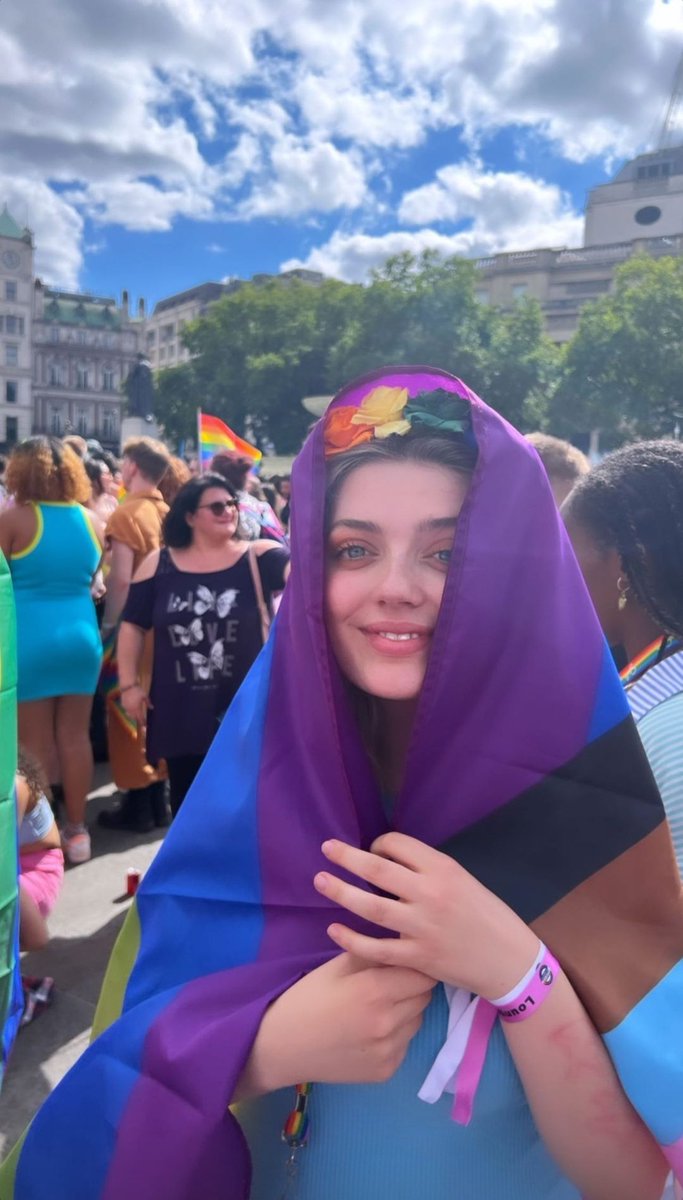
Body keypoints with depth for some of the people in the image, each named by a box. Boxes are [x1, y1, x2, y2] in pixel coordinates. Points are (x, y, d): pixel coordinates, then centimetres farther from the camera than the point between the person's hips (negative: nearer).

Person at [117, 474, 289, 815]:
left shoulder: (258, 557, -5)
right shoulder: (158, 564, 1)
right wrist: (129, 684, 2)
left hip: (245, 707, -2)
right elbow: (133, 625, 7)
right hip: (180, 709, 2)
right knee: (186, 799, 16)